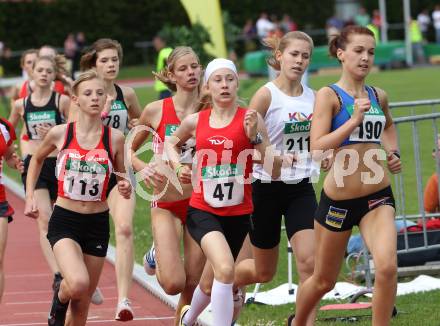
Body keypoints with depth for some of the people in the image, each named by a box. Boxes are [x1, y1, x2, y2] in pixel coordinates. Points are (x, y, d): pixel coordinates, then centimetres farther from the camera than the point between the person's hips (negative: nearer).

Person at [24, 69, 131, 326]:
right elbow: (37, 159, 15)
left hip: (98, 224, 2)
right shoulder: (60, 133, -5)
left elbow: (122, 176, 10)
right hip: (64, 220, -2)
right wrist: (30, 196, 8)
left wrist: (126, 188, -12)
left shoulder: (115, 138, -4)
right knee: (78, 284, -27)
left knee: (83, 304, 9)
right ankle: (59, 301, 7)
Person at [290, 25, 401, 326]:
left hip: (378, 197, 3)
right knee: (324, 280, 14)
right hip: (339, 199, -3)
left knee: (387, 267, -22)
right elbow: (317, 149, -19)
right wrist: (354, 120, -24)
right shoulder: (329, 95, -9)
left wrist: (393, 152, 13)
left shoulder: (378, 96, 6)